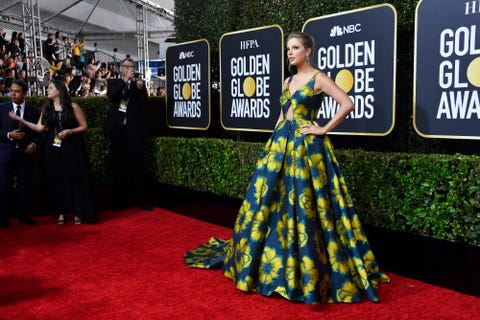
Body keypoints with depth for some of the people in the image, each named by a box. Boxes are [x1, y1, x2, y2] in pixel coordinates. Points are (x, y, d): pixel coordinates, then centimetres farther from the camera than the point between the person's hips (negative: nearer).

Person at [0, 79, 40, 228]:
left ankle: (24, 215, 18)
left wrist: (34, 144, -9)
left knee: (25, 186, 6)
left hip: (25, 153, 1)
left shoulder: (33, 111, 6)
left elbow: (37, 132, 8)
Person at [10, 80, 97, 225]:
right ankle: (61, 212, 14)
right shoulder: (47, 108, 9)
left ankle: (78, 213, 10)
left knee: (74, 179, 0)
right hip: (53, 149, 4)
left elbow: (84, 126, -2)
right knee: (56, 180, 5)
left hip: (72, 148, -4)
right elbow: (39, 127, 0)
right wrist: (20, 119, -6)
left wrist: (70, 131, -16)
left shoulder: (73, 106, -3)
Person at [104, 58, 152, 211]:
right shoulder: (113, 82, 10)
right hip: (117, 129, 1)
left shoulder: (139, 83, 9)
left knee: (138, 165, -2)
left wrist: (141, 88, -14)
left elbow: (144, 104, 0)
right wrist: (124, 80, -19)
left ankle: (144, 200, 3)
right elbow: (110, 95, -11)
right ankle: (120, 200, 14)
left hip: (133, 129, -1)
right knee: (118, 166, 6)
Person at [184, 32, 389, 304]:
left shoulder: (319, 78, -6)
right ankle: (271, 262, 25)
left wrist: (324, 130, -12)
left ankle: (310, 270, 6)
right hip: (281, 143, 8)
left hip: (307, 146, -7)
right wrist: (274, 141, 14)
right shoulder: (289, 81, 16)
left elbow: (348, 104, -15)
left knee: (305, 205, -6)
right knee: (269, 199, 9)